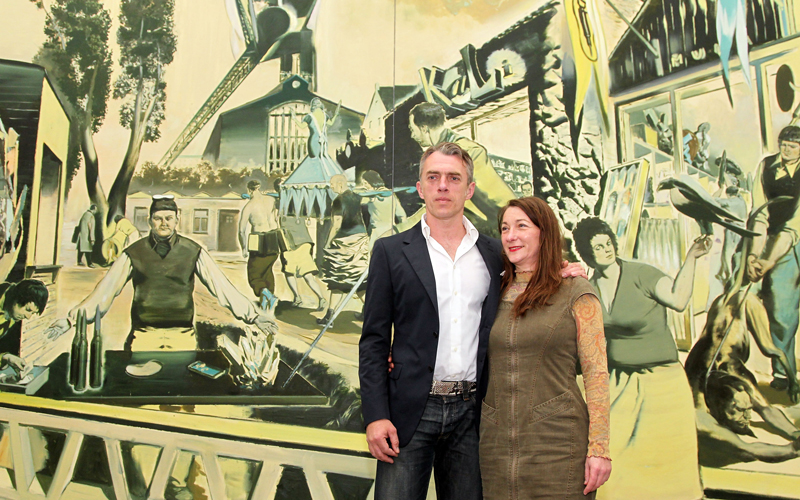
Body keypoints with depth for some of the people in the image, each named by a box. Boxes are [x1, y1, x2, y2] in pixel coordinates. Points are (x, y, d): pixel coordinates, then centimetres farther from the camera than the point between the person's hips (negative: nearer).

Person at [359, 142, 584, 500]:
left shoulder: (495, 254, 9)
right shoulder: (391, 251, 3)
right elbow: (374, 340, 1)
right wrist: (375, 415, -8)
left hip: (471, 413, 2)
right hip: (410, 410, -2)